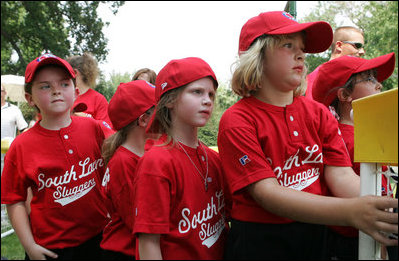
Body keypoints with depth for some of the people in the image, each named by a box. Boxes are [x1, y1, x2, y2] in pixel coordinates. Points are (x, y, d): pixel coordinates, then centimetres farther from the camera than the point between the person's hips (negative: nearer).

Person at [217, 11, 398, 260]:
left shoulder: (319, 113, 2)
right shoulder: (237, 121, -13)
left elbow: (342, 176, -7)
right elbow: (267, 193, -21)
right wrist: (352, 212, -32)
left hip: (316, 236, 5)